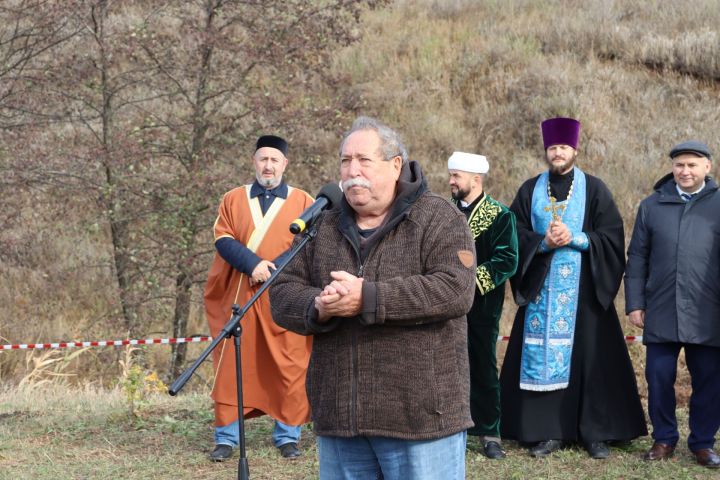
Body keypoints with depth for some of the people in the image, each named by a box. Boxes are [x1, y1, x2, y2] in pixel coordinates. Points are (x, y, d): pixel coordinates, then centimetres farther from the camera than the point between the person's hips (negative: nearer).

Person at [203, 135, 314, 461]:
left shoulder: (303, 202, 9)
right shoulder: (232, 200, 13)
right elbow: (222, 239, 1)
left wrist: (273, 269, -15)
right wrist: (253, 264, -15)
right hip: (238, 298, 1)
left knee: (288, 369, -1)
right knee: (232, 367, -1)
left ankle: (287, 436, 8)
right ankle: (226, 438, 4)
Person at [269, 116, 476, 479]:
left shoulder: (438, 220, -3)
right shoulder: (323, 227, 13)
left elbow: (454, 290, -18)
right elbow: (283, 295, 9)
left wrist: (366, 299, -21)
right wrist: (319, 308, -15)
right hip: (339, 419, 5)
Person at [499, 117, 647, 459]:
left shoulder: (594, 189, 3)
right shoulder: (530, 190, 9)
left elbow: (612, 237, -3)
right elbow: (516, 235, 5)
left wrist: (575, 238, -16)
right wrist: (544, 242, -13)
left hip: (584, 289, -2)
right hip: (540, 287, 2)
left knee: (590, 357, -2)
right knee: (543, 356, 0)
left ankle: (597, 432, 5)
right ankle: (547, 431, 6)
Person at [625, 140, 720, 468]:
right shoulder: (652, 205, 8)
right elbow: (637, 257, 10)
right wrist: (634, 303, 4)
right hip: (661, 313, 1)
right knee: (659, 378, 4)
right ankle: (664, 439, 19)